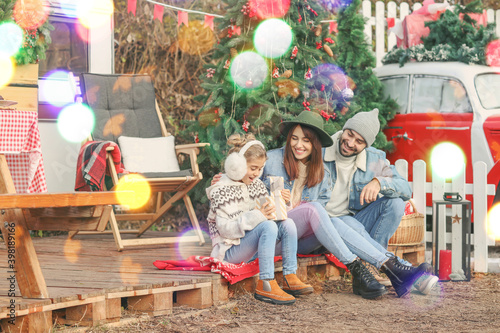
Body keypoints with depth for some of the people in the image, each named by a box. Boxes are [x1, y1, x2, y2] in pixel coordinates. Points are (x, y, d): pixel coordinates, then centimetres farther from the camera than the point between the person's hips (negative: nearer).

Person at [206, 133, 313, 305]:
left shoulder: (257, 185, 12)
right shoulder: (222, 190, -12)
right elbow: (225, 228, -21)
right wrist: (257, 216, -30)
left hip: (250, 244, 7)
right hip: (230, 249, -7)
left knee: (287, 224, -14)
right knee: (268, 226, -31)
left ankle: (290, 278, -13)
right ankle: (265, 285, -35)